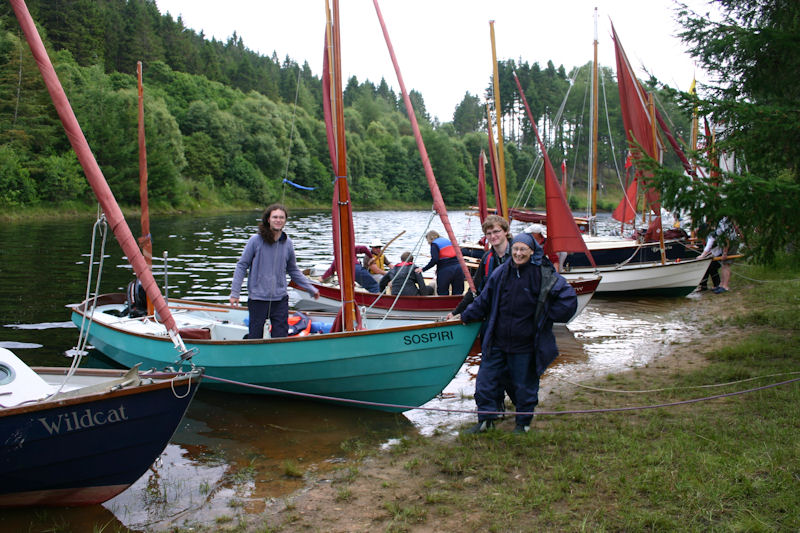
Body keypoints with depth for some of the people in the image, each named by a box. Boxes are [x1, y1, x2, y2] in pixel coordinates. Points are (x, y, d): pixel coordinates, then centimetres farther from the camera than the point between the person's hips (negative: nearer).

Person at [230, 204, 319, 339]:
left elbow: (293, 271, 16)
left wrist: (311, 289, 16)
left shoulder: (287, 243, 4)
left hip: (280, 299, 3)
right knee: (255, 337, 5)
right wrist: (235, 292, -5)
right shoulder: (256, 240, -6)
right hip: (257, 298, -2)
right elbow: (242, 266, -1)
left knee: (281, 336, 3)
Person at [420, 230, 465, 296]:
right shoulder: (448, 241, 21)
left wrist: (423, 269, -10)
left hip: (445, 270, -6)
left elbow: (434, 260, -14)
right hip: (457, 267, 6)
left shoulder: (434, 245, 0)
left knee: (442, 293, 4)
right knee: (457, 293, 9)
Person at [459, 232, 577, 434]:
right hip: (497, 343, 4)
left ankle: (523, 423, 31)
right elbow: (483, 300, 13)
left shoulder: (544, 274, -9)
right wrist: (465, 316, 16)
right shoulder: (501, 272, 2)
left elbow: (568, 300, -8)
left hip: (525, 345, -3)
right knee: (486, 380, 8)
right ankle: (486, 419, 24)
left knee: (524, 385, 10)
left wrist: (547, 318, -7)